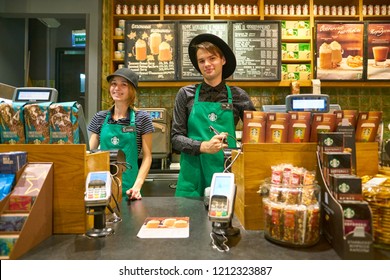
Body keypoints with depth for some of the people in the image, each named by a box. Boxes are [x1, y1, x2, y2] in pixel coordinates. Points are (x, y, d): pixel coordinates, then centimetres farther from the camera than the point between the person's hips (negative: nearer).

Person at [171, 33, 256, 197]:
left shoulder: (237, 96, 2)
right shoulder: (186, 94, 1)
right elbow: (176, 138, -1)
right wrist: (203, 147, -17)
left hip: (226, 173, 1)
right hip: (193, 176, 0)